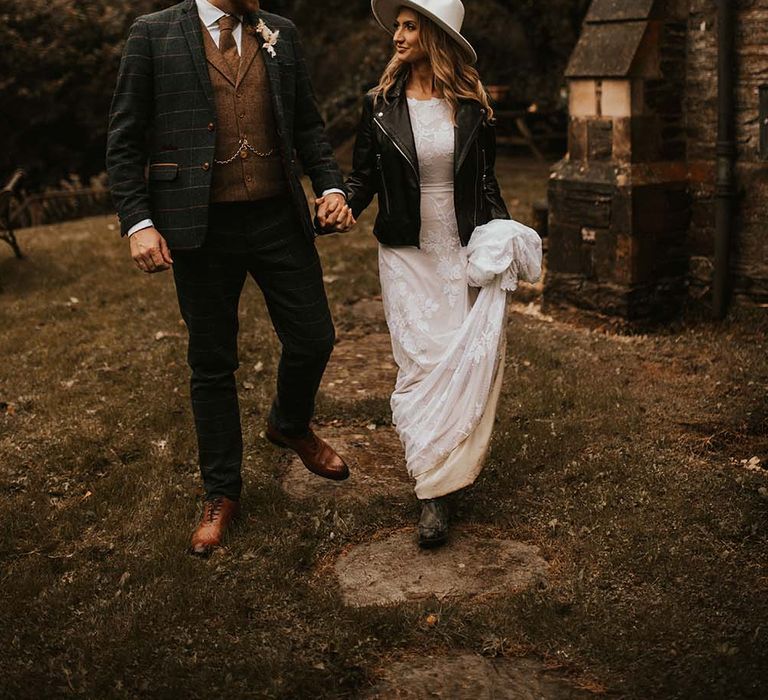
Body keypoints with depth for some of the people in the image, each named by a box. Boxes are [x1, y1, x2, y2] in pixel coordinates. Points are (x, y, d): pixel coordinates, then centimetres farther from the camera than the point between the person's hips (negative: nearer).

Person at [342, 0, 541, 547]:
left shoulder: (472, 107, 4)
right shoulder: (381, 105, 3)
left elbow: (487, 182, 11)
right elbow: (362, 179, 5)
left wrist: (504, 236, -1)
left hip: (468, 254, 1)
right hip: (408, 256, -1)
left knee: (473, 359, -5)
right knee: (422, 363, -4)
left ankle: (445, 479, 9)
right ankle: (434, 493, 3)